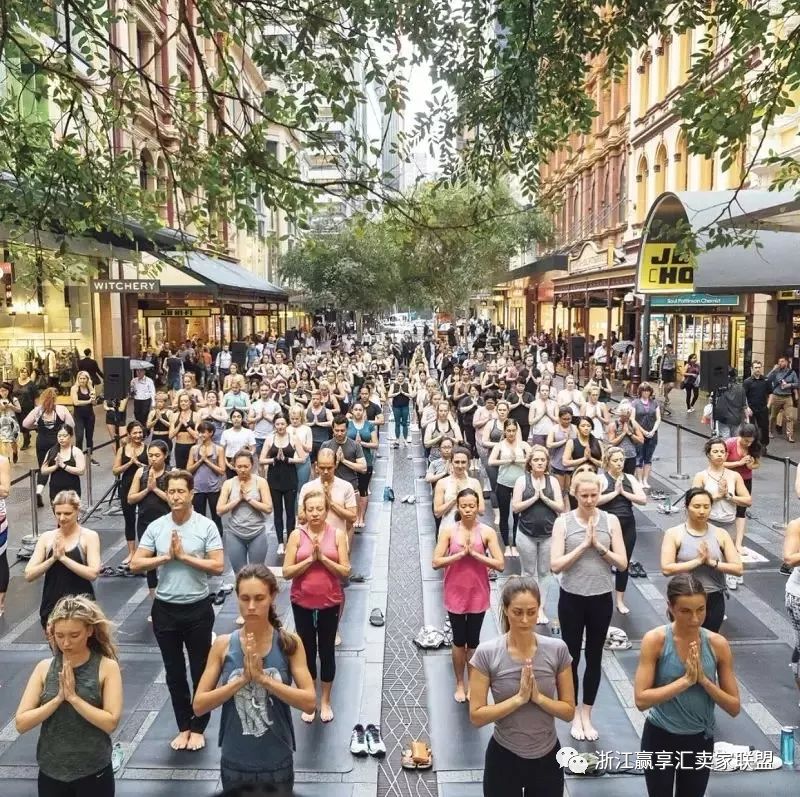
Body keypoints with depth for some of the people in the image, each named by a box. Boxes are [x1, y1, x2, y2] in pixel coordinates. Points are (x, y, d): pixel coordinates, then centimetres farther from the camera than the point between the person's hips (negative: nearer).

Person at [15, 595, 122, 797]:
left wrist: (73, 697, -22)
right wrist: (58, 698, -20)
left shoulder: (107, 667, -12)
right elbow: (21, 723, -8)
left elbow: (111, 722, -18)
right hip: (50, 773, 3)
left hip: (94, 773, -2)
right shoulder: (44, 668, -4)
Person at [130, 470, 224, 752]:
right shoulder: (155, 527, -1)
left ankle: (198, 728, 26)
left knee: (200, 670, 9)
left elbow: (218, 566, -14)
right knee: (174, 671, 13)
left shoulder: (206, 527, -9)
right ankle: (183, 726, 29)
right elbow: (136, 564, -4)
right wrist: (167, 556, -14)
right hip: (165, 609, 3)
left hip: (197, 608, -2)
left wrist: (184, 556, -17)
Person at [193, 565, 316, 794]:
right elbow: (198, 706, -9)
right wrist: (242, 679, -22)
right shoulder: (223, 645, -9)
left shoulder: (289, 643, -11)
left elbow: (309, 702, -15)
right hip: (235, 764, 1)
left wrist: (262, 678, -24)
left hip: (278, 763, -1)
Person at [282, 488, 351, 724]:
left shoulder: (337, 534, -7)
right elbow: (287, 572, -10)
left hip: (330, 602, 0)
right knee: (307, 651, 12)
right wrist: (310, 558, -21)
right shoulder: (297, 535, -7)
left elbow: (345, 571, -9)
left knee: (327, 651, 12)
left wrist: (323, 557, -20)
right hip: (302, 603, 0)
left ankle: (325, 700, 30)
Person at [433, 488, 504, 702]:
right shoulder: (448, 531, -9)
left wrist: (474, 553, -20)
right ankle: (459, 684, 30)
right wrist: (462, 553, -21)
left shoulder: (487, 532, -9)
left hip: (478, 594, 0)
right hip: (455, 594, 0)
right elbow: (436, 563, -13)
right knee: (458, 641, 12)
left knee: (473, 641, 12)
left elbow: (500, 565, -12)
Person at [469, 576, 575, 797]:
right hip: (504, 758, -1)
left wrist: (538, 697, -21)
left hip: (548, 758, 2)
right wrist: (518, 698, -23)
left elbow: (569, 711, -4)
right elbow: (476, 716, -14)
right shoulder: (487, 653, -16)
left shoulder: (557, 650, -11)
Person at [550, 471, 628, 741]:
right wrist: (583, 545, -19)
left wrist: (599, 546, -17)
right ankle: (575, 715, 27)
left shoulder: (610, 520, -3)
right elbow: (555, 565, -14)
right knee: (572, 656, 10)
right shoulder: (563, 521, -8)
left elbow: (622, 563, -4)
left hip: (601, 598, 2)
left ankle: (587, 714, 30)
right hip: (572, 598, -1)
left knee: (594, 658, 13)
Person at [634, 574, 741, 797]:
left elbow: (734, 707, -6)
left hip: (700, 741, 3)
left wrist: (703, 679, -21)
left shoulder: (717, 644, -11)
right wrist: (686, 680, -27)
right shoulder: (655, 640, -19)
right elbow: (641, 699, -22)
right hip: (660, 739, -2)